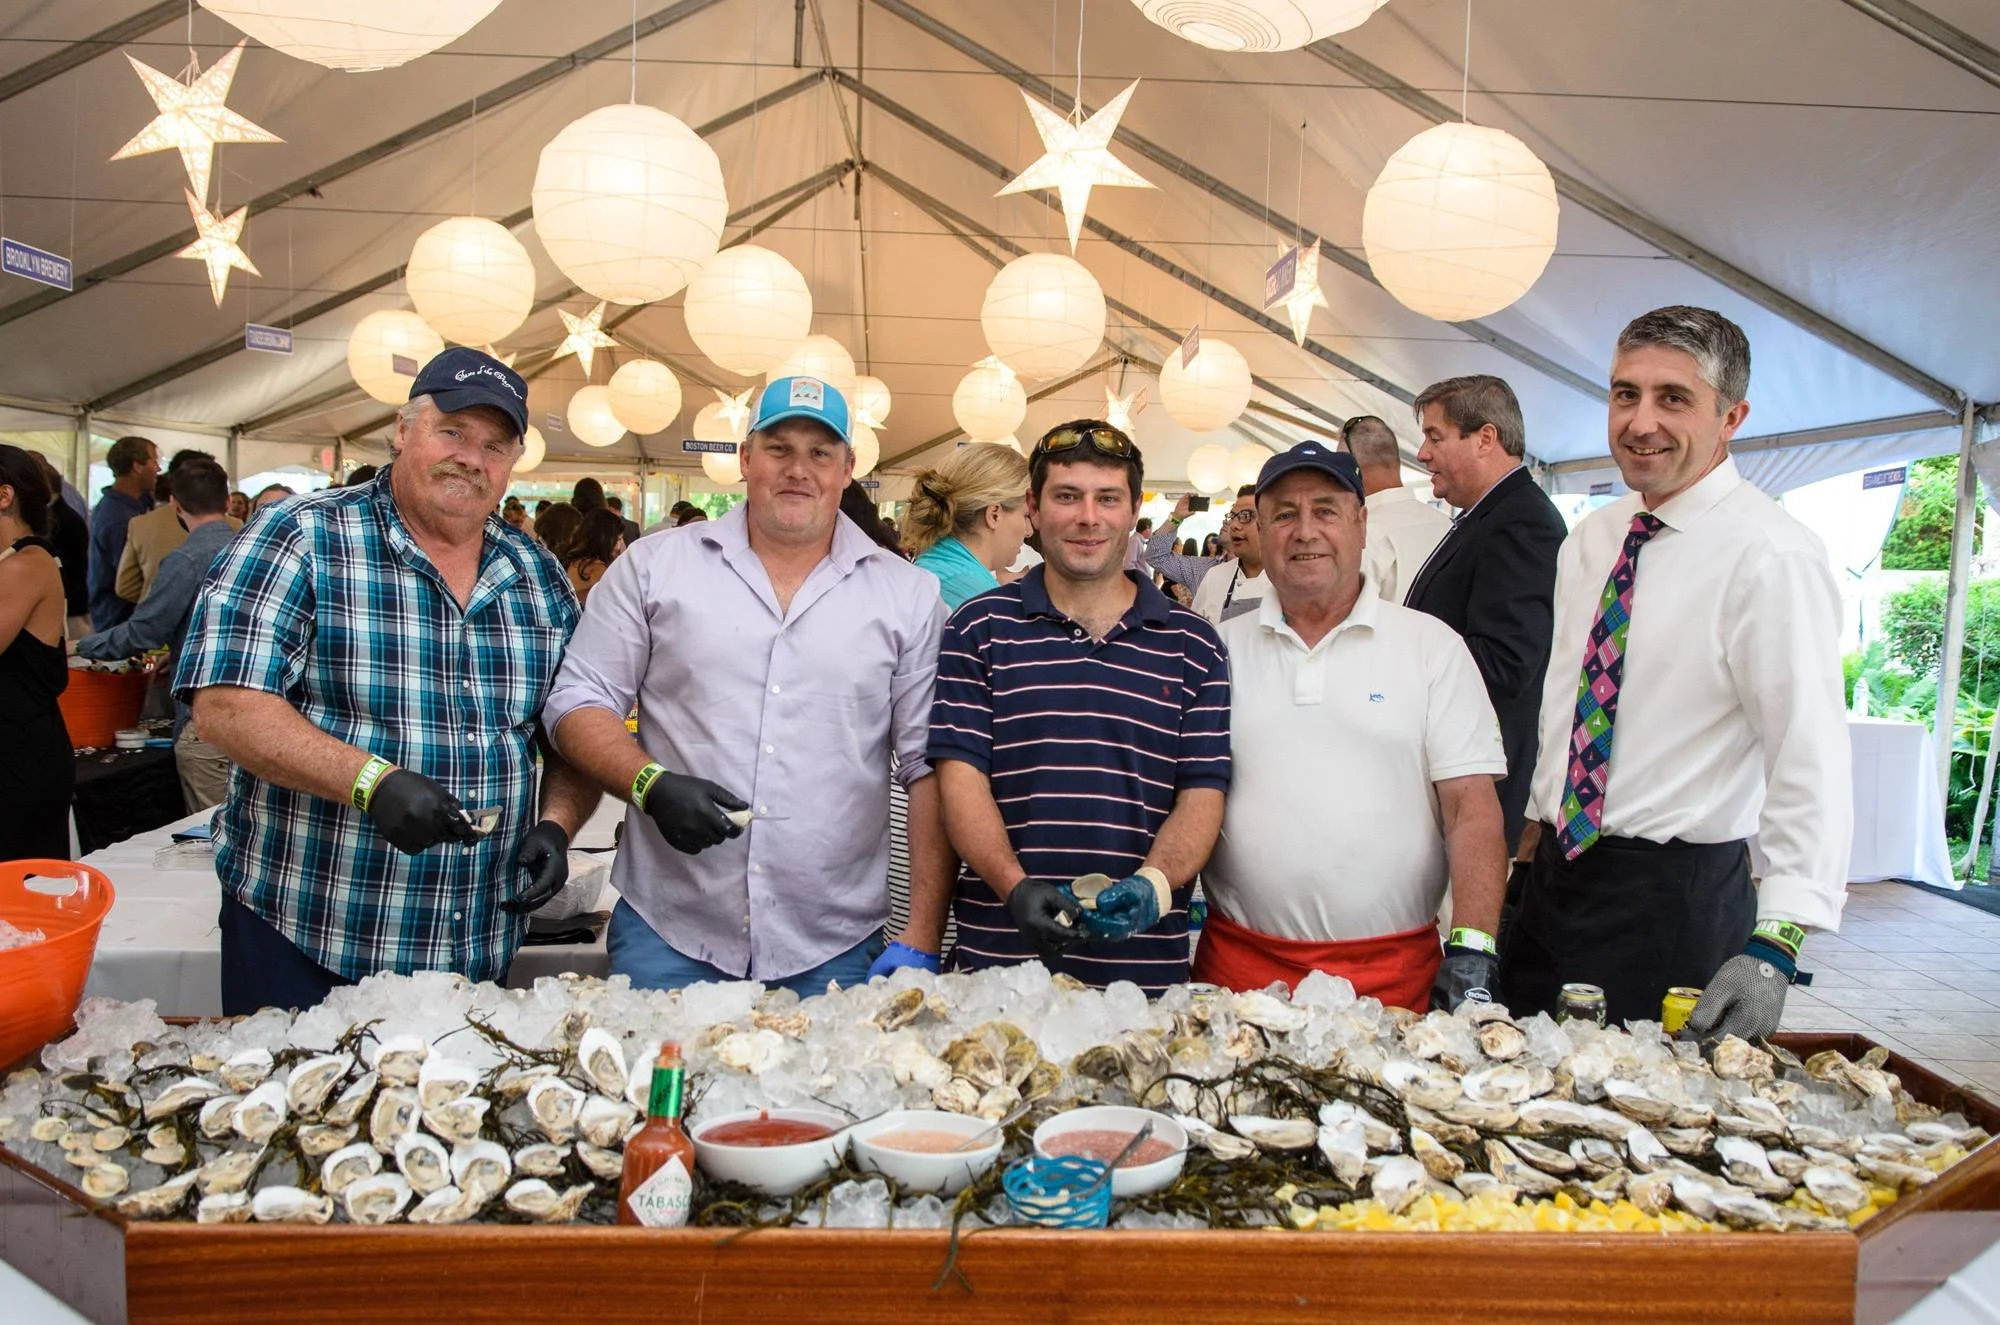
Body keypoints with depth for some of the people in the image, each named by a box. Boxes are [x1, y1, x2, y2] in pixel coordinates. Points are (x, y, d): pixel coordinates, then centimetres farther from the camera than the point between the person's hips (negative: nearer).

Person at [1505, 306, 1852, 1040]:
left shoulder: (1771, 555, -15)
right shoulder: (1589, 539, 8)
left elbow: (1812, 765, -21)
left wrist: (1774, 948, -28)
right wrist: (1534, 837, 15)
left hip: (1674, 896, -7)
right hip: (1555, 868, 7)